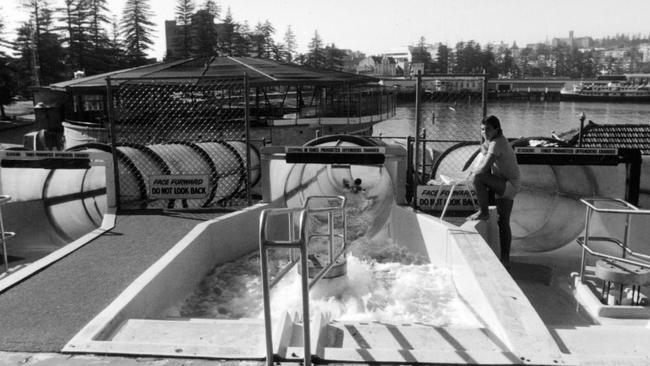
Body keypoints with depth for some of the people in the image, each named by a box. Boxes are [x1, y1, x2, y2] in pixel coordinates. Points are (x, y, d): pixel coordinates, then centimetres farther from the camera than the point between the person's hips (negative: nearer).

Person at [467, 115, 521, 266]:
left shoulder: (497, 143, -21)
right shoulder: (492, 140, 10)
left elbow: (484, 168, -27)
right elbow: (486, 159, 21)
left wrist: (473, 173, -8)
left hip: (509, 184, -10)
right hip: (504, 184, 10)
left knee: (477, 178, -26)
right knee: (503, 223, 11)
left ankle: (483, 212, -11)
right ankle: (505, 258, 17)